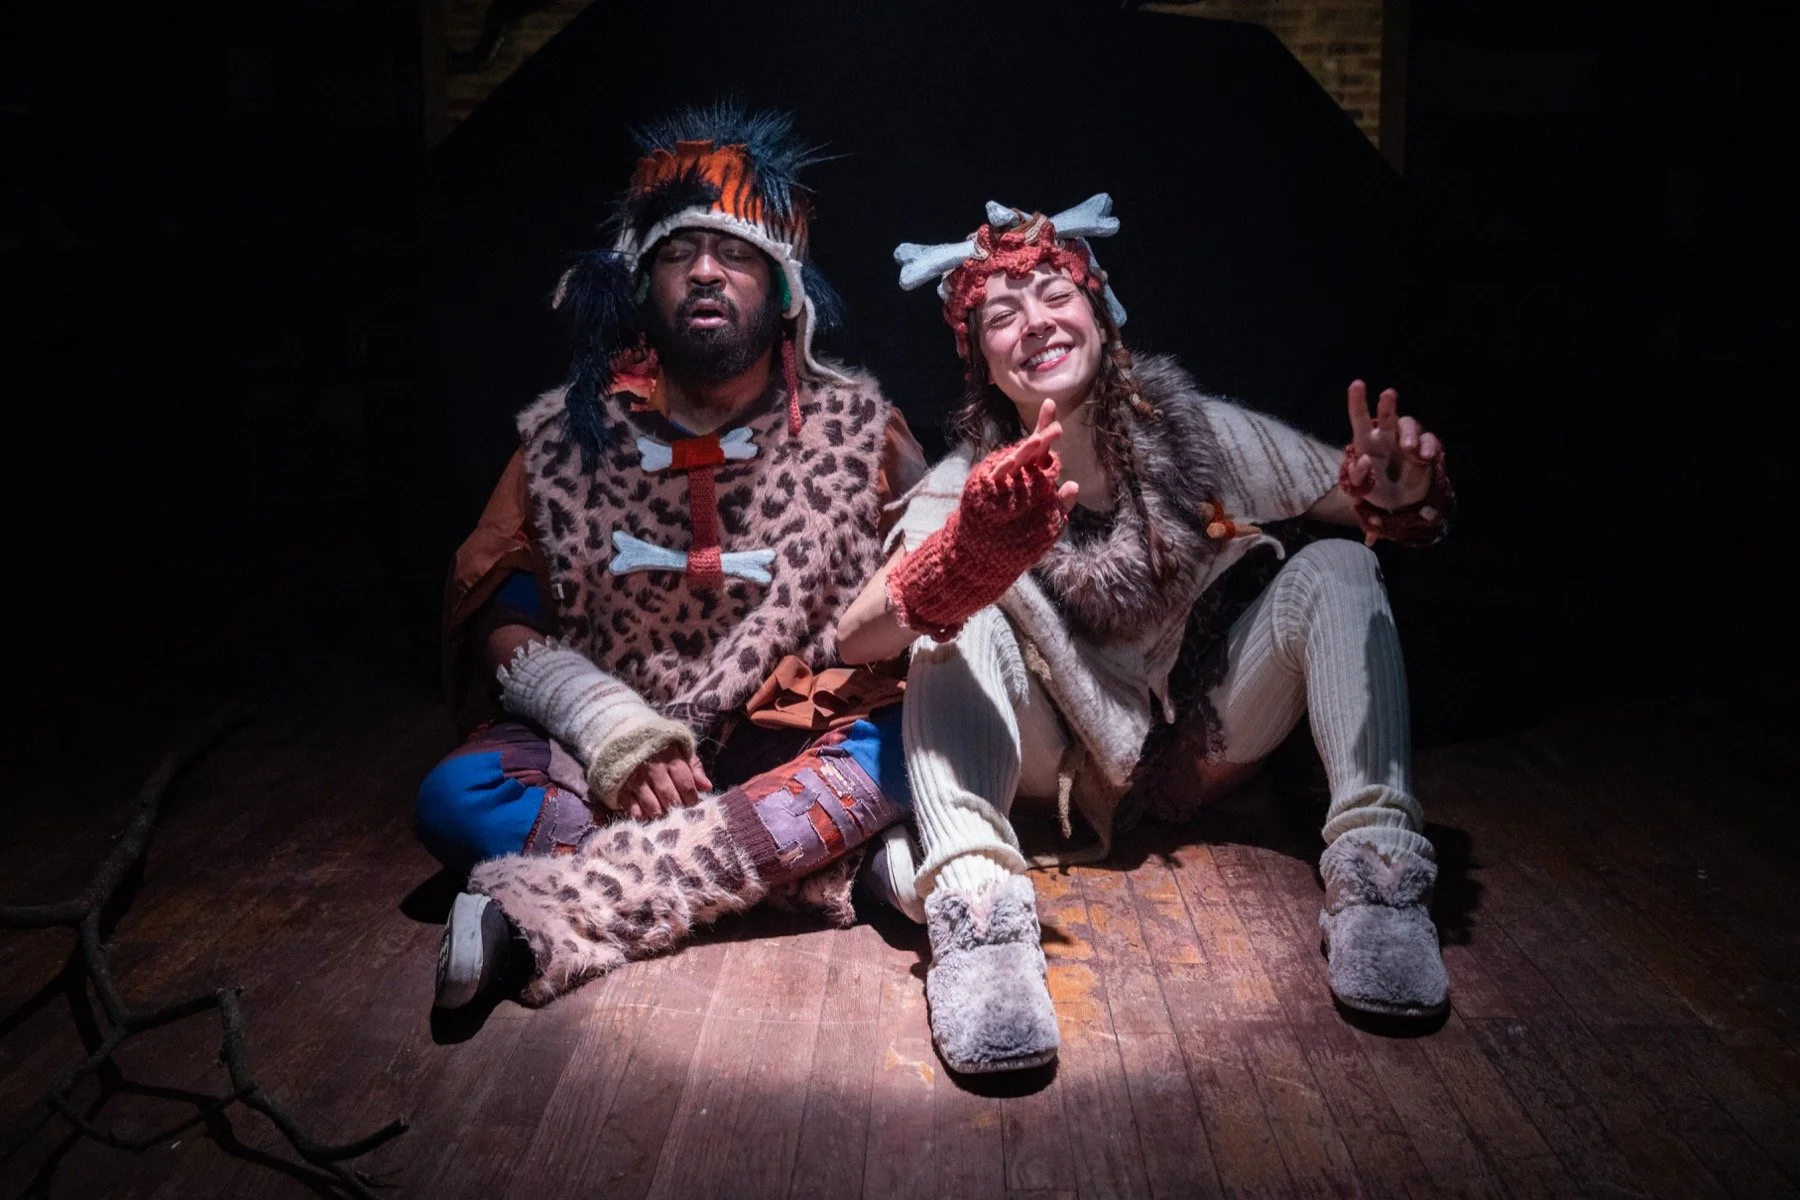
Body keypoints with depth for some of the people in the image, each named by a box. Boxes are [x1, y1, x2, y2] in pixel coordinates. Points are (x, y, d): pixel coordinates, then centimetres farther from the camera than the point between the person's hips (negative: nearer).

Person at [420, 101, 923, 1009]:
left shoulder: (858, 425, -2)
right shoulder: (563, 438, -1)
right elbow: (499, 620, -1)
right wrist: (612, 727, -17)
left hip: (798, 746, 0)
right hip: (606, 752, 1)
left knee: (901, 748, -31)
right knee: (455, 799, -25)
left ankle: (553, 908, -31)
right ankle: (812, 853, -24)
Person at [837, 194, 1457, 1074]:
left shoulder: (1196, 432, -13)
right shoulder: (970, 486, -16)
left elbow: (1367, 504, -10)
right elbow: (852, 640, -29)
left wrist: (1398, 497, -36)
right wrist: (969, 558, -50)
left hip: (1206, 738, 1)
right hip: (1062, 762, -1)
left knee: (1334, 569, -20)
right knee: (958, 619, -27)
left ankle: (1376, 870, -27)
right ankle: (972, 901, -38)